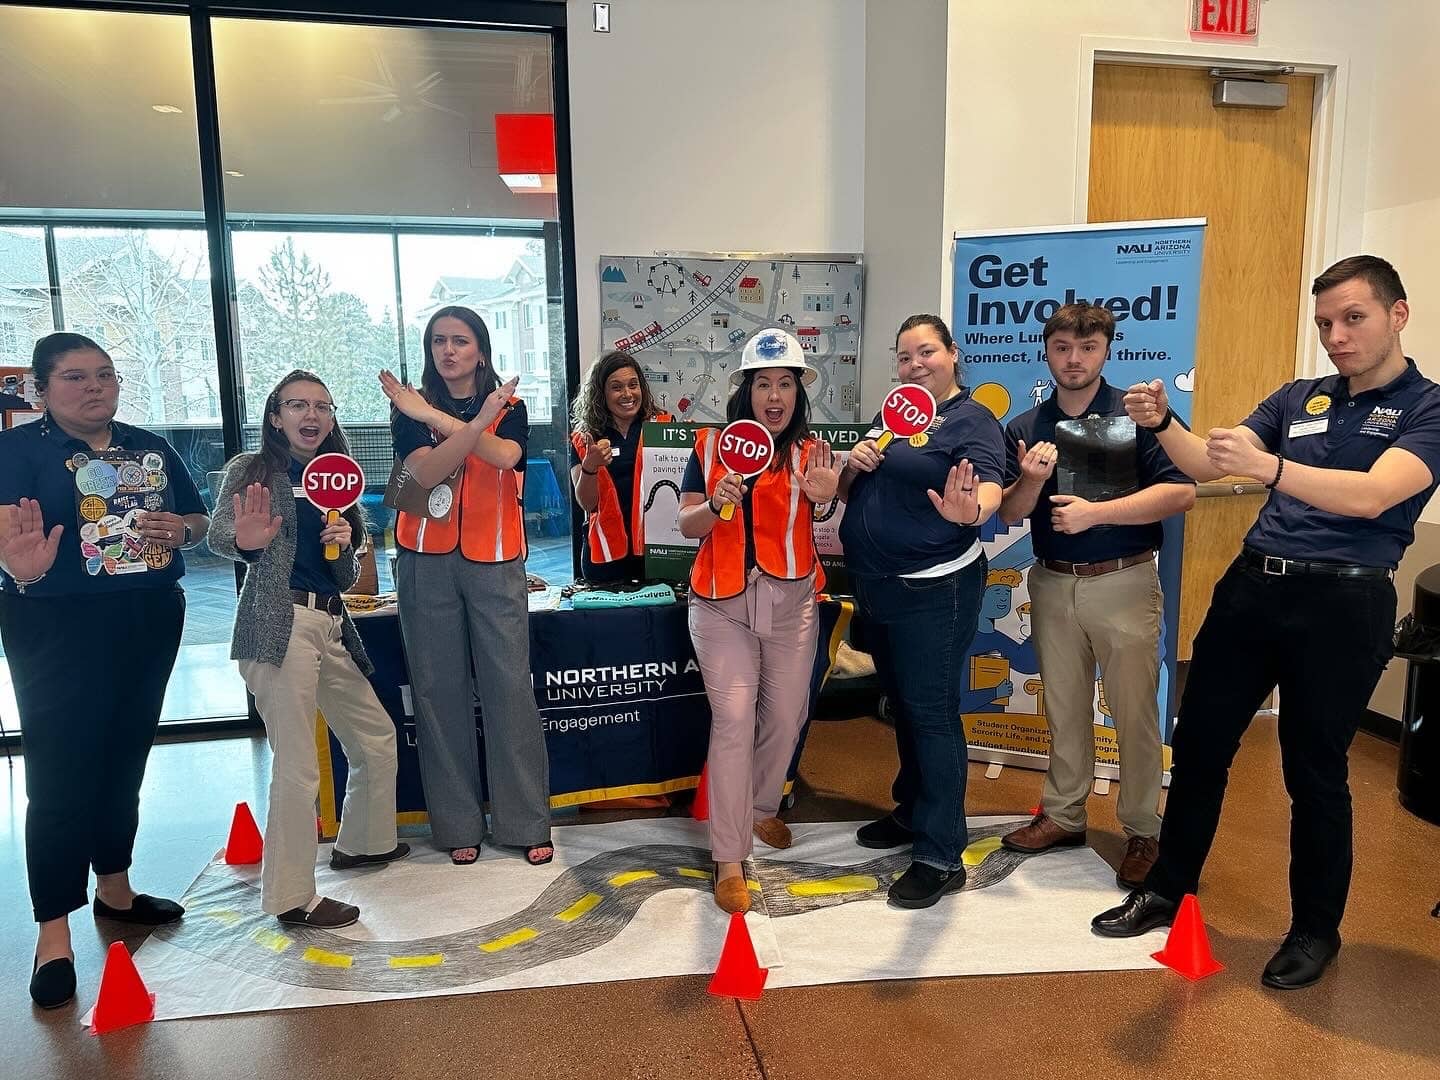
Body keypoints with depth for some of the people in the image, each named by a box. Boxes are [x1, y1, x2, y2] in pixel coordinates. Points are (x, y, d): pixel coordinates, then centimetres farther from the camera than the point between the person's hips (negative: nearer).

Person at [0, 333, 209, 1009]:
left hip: (152, 623, 5)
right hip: (60, 630, -5)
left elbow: (200, 521, 16)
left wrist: (181, 529, -7)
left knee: (125, 761, 16)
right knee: (61, 775, -5)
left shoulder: (151, 448, 9)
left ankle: (115, 890, 34)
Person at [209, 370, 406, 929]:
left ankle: (363, 841, 37)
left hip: (331, 626, 7)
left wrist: (343, 544, -5)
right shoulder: (251, 470, 2)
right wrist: (247, 541, -37)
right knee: (298, 767, -9)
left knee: (377, 738, 16)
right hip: (280, 624, -7)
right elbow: (216, 533, -15)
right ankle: (291, 896, 4)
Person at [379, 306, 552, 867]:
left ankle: (527, 822, 8)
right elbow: (425, 472, -11)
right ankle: (458, 825, 14)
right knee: (439, 690, 3)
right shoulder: (409, 407, 8)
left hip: (495, 562, 0)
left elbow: (505, 456, -14)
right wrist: (477, 422, -24)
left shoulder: (509, 406, 8)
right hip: (427, 563, 1)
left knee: (509, 687, -2)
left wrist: (436, 417, -18)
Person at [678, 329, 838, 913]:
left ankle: (761, 808, 41)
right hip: (721, 601, -2)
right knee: (733, 720, -7)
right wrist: (716, 505, -20)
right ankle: (729, 860, 1)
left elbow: (827, 511, -17)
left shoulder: (811, 451, 1)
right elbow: (687, 525, 0)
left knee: (785, 716, 13)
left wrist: (824, 495, -39)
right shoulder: (711, 445, 1)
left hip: (791, 600, 2)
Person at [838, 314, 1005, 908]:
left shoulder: (972, 421, -10)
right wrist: (854, 465, -7)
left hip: (934, 590, -8)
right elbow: (846, 491, 16)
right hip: (878, 586, 8)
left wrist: (969, 510, -51)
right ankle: (912, 811, 37)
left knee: (931, 712, -4)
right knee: (901, 704, 19)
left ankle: (941, 855, 5)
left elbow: (989, 488, -28)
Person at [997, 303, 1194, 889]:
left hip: (1124, 583, -4)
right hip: (1053, 583, 4)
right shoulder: (1026, 427, 7)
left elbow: (1181, 492, -13)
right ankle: (1062, 815, 29)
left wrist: (1096, 512, -19)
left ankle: (1143, 831, 16)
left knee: (1134, 713, 1)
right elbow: (1009, 513, 4)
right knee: (1063, 709, 15)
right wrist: (1031, 479, -16)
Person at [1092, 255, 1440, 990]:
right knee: (1199, 745, 11)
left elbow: (1373, 494, -23)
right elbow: (1206, 465, 6)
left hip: (1341, 604, -5)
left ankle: (1316, 930, 27)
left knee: (1314, 771, 6)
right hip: (1250, 587, 5)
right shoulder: (1298, 398, 12)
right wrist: (1162, 423, -15)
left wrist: (1267, 466, -38)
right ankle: (1167, 889, 28)